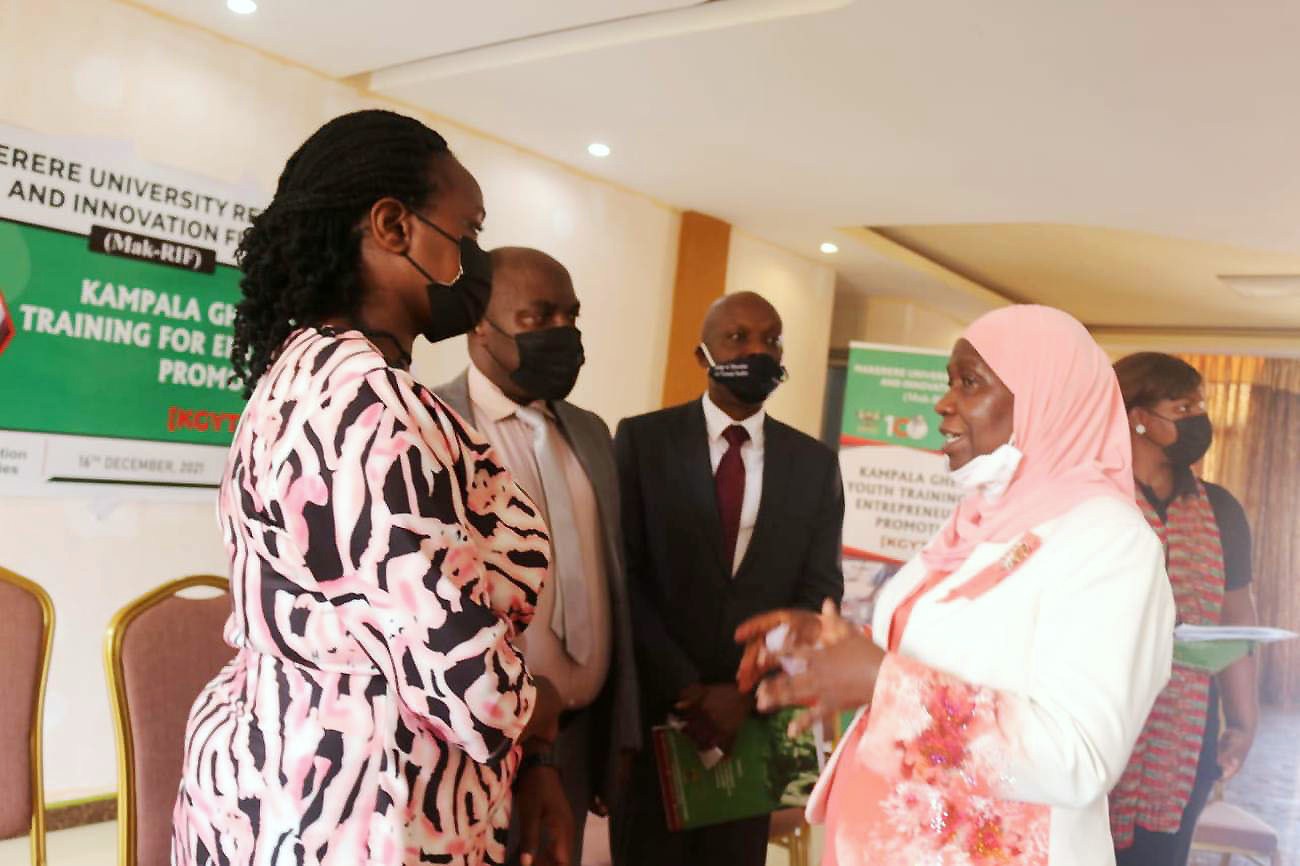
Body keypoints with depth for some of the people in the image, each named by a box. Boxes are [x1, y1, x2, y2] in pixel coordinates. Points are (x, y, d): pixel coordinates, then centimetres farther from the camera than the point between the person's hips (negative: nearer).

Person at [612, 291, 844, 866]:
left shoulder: (815, 463, 5)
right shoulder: (643, 439, -2)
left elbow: (819, 592, 1)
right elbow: (624, 577, -7)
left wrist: (748, 691, -10)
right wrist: (686, 689, -13)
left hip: (755, 717, 2)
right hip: (651, 710, -2)